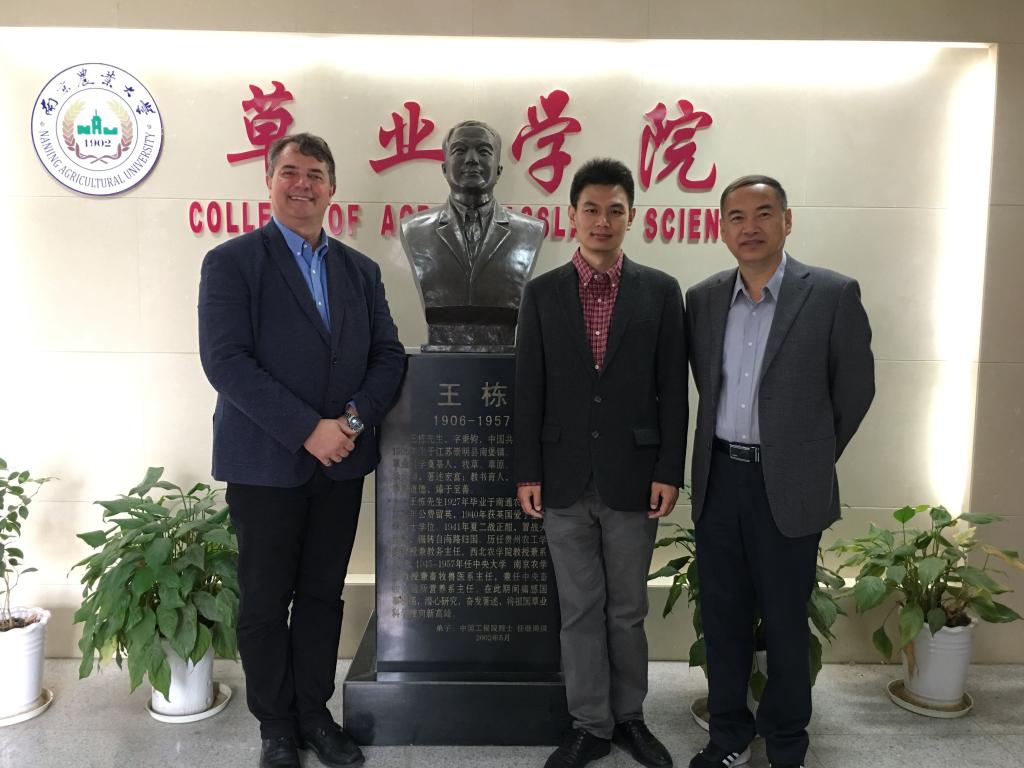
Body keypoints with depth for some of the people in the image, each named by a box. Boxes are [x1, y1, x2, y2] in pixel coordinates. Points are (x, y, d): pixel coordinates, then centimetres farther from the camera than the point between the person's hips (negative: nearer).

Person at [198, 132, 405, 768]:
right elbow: (225, 361, -14)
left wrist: (354, 417, -12)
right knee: (266, 601, 9)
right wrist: (308, 429, -20)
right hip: (265, 464, -3)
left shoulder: (360, 270, 10)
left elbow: (389, 354, 5)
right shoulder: (232, 261, -4)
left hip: (341, 461, 4)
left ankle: (314, 711, 31)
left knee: (324, 594, 14)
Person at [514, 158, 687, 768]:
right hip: (565, 481, 1)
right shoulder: (543, 293, 4)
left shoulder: (660, 291, 1)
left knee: (628, 611, 13)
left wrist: (669, 471, -5)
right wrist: (528, 473, -1)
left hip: (632, 478, 0)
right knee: (580, 612, 11)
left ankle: (630, 717, 32)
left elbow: (673, 390, 0)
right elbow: (529, 390, 2)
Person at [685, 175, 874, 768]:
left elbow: (855, 389, 0)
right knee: (722, 617, 14)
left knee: (786, 623, 10)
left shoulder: (833, 294, -8)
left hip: (787, 486, -3)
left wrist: (812, 458, 7)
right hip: (719, 479, 4)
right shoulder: (703, 298, 4)